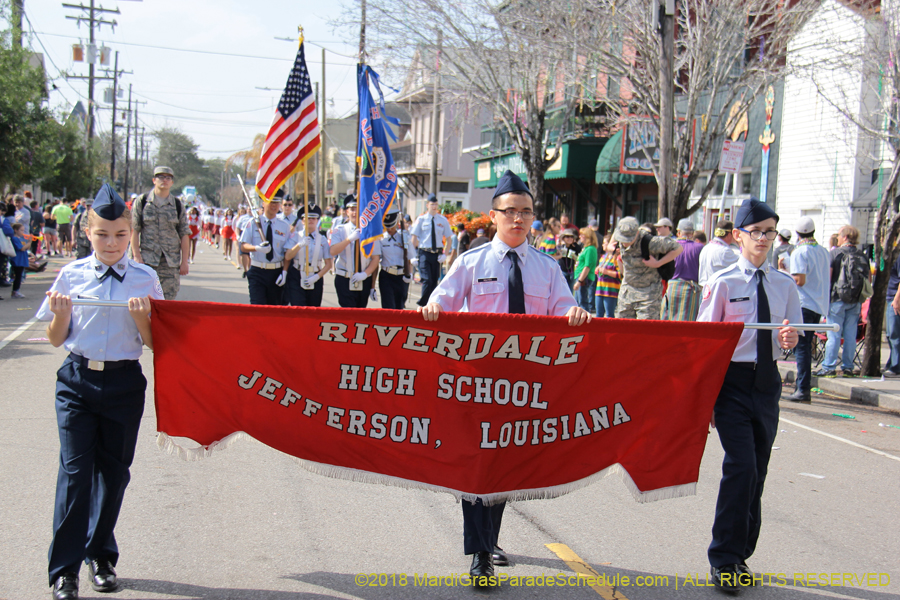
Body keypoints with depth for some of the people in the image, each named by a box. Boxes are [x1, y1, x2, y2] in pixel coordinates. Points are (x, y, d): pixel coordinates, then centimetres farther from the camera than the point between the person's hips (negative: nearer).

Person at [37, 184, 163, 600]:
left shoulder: (145, 279, 0)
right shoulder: (71, 275, 1)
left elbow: (154, 343, 1)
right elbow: (56, 339, 7)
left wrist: (141, 316, -17)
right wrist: (61, 313, -12)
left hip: (124, 383, 1)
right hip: (78, 381, 0)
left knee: (114, 470, 10)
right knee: (75, 468, -5)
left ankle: (101, 556, 27)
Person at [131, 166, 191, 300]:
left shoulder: (177, 205, 10)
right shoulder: (142, 201, 5)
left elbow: (184, 234, 9)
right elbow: (134, 230, 1)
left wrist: (184, 262, 2)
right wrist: (137, 257, -8)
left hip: (171, 262, 2)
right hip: (147, 259, -2)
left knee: (169, 298, 0)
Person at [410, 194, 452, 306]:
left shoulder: (443, 220, 7)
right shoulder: (421, 220, 2)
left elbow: (449, 238, 10)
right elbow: (414, 237, 3)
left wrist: (445, 254, -1)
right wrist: (415, 255, -4)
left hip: (437, 254, 3)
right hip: (424, 253, -3)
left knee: (435, 281, 6)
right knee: (427, 280, -14)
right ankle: (423, 305, -5)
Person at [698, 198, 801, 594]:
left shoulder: (784, 285, 8)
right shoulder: (723, 283, -5)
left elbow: (791, 337, 13)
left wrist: (789, 339, -12)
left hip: (767, 382, 5)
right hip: (732, 381, -5)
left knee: (758, 469, 11)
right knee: (741, 466, -14)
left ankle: (740, 555, 26)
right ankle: (723, 560, -2)